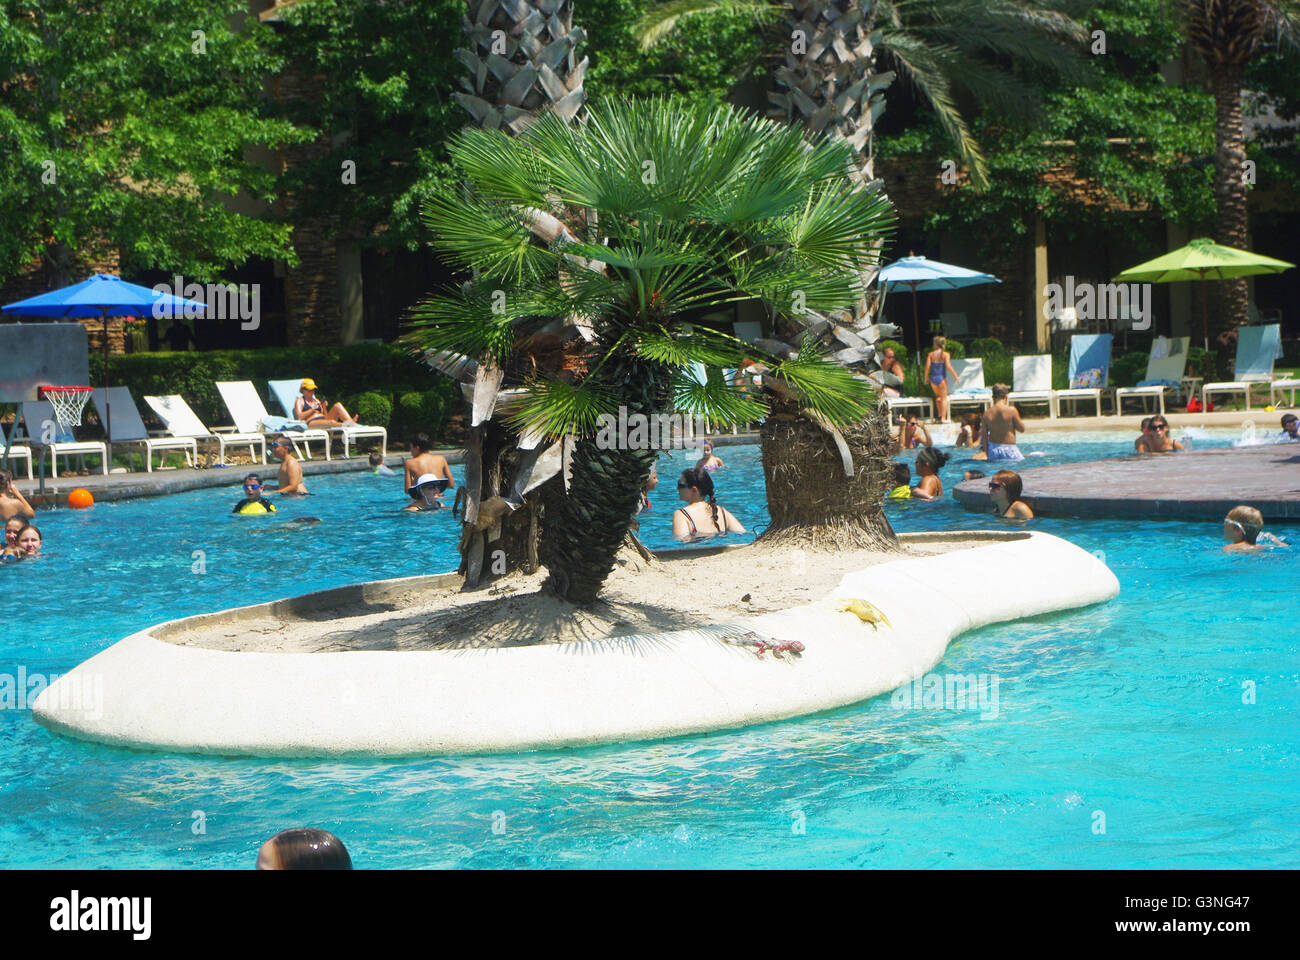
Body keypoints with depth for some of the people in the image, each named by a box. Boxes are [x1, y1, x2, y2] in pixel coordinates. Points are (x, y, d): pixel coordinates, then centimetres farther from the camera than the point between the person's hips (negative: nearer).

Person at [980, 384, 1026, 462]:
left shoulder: (987, 413, 1)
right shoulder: (1011, 410, -10)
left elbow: (984, 436, 5)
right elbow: (1022, 429, -1)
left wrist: (987, 454, 14)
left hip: (993, 449, 4)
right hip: (1009, 449, -4)